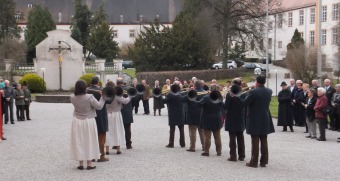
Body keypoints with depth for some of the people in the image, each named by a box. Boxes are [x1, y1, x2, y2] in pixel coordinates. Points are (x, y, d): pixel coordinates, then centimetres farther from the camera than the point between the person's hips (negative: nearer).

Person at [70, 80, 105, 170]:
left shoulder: (72, 98, -11)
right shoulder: (90, 97, -20)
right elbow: (99, 106, -13)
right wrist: (103, 97, -2)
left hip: (77, 122, 2)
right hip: (89, 122, -2)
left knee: (79, 142, 9)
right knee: (89, 142, 7)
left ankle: (81, 163, 11)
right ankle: (89, 163, 10)